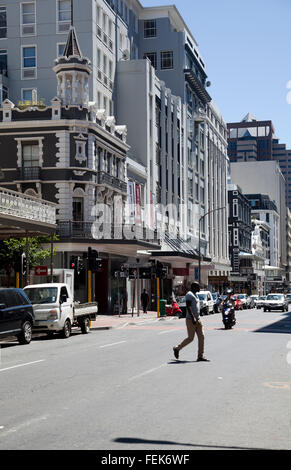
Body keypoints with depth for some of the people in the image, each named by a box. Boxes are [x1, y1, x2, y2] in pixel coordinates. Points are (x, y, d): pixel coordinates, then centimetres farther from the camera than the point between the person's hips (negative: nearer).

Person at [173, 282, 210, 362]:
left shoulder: (194, 295, 19)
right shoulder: (189, 294, -12)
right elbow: (188, 307, -21)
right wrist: (193, 318, -27)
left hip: (197, 319, 9)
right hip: (191, 319, -9)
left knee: (201, 337, 2)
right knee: (190, 338, -5)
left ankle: (200, 356, 2)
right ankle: (177, 348, 14)